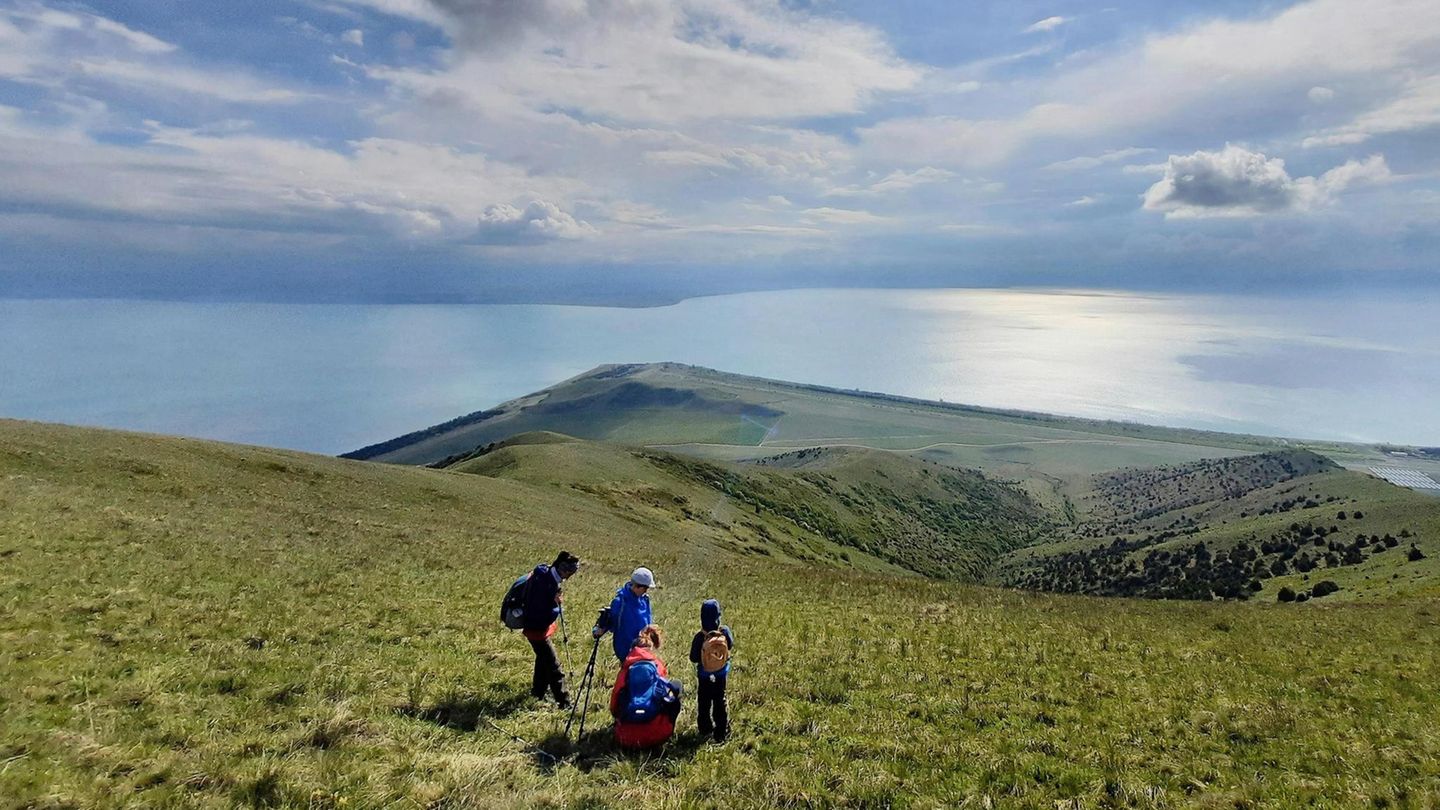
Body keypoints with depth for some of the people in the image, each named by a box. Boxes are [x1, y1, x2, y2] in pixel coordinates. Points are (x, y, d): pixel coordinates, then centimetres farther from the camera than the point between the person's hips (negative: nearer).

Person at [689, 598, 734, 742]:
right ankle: (722, 732, 20)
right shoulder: (725, 631, -20)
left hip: (704, 676, -1)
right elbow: (731, 645, 0)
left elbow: (693, 658, -15)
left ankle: (706, 729, 29)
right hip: (721, 675, 1)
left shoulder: (700, 637, -25)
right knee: (720, 703, 15)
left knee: (704, 703, 18)